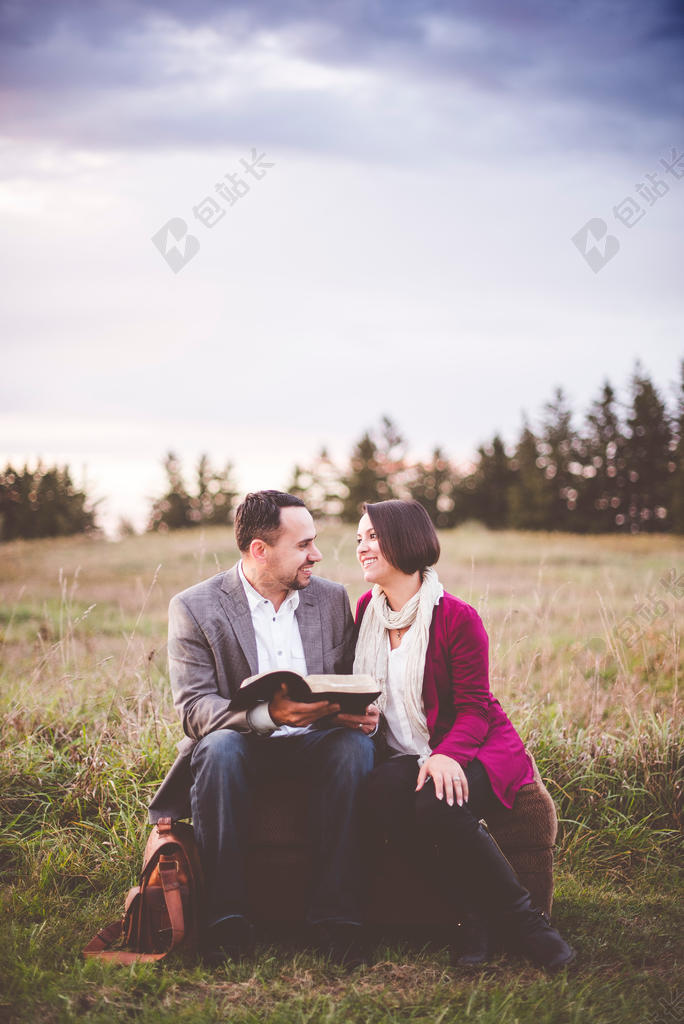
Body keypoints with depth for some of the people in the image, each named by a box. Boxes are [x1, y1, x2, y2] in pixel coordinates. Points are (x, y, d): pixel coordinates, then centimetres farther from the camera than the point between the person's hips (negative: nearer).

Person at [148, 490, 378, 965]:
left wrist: (362, 713, -15)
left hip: (314, 742, 3)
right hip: (241, 743, -2)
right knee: (219, 747, -36)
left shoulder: (332, 598, 6)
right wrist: (267, 714, -33)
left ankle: (336, 916, -28)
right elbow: (193, 708, -15)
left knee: (355, 747, -30)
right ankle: (227, 918, -30)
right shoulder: (194, 607, -7)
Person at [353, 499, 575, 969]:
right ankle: (475, 908, -20)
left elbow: (473, 709, -9)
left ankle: (519, 917, -18)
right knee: (381, 793, -32)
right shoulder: (367, 611, 10)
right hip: (405, 755, 4)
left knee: (437, 804, -36)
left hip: (472, 750, -4)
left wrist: (447, 755, -28)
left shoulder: (457, 617, -7)